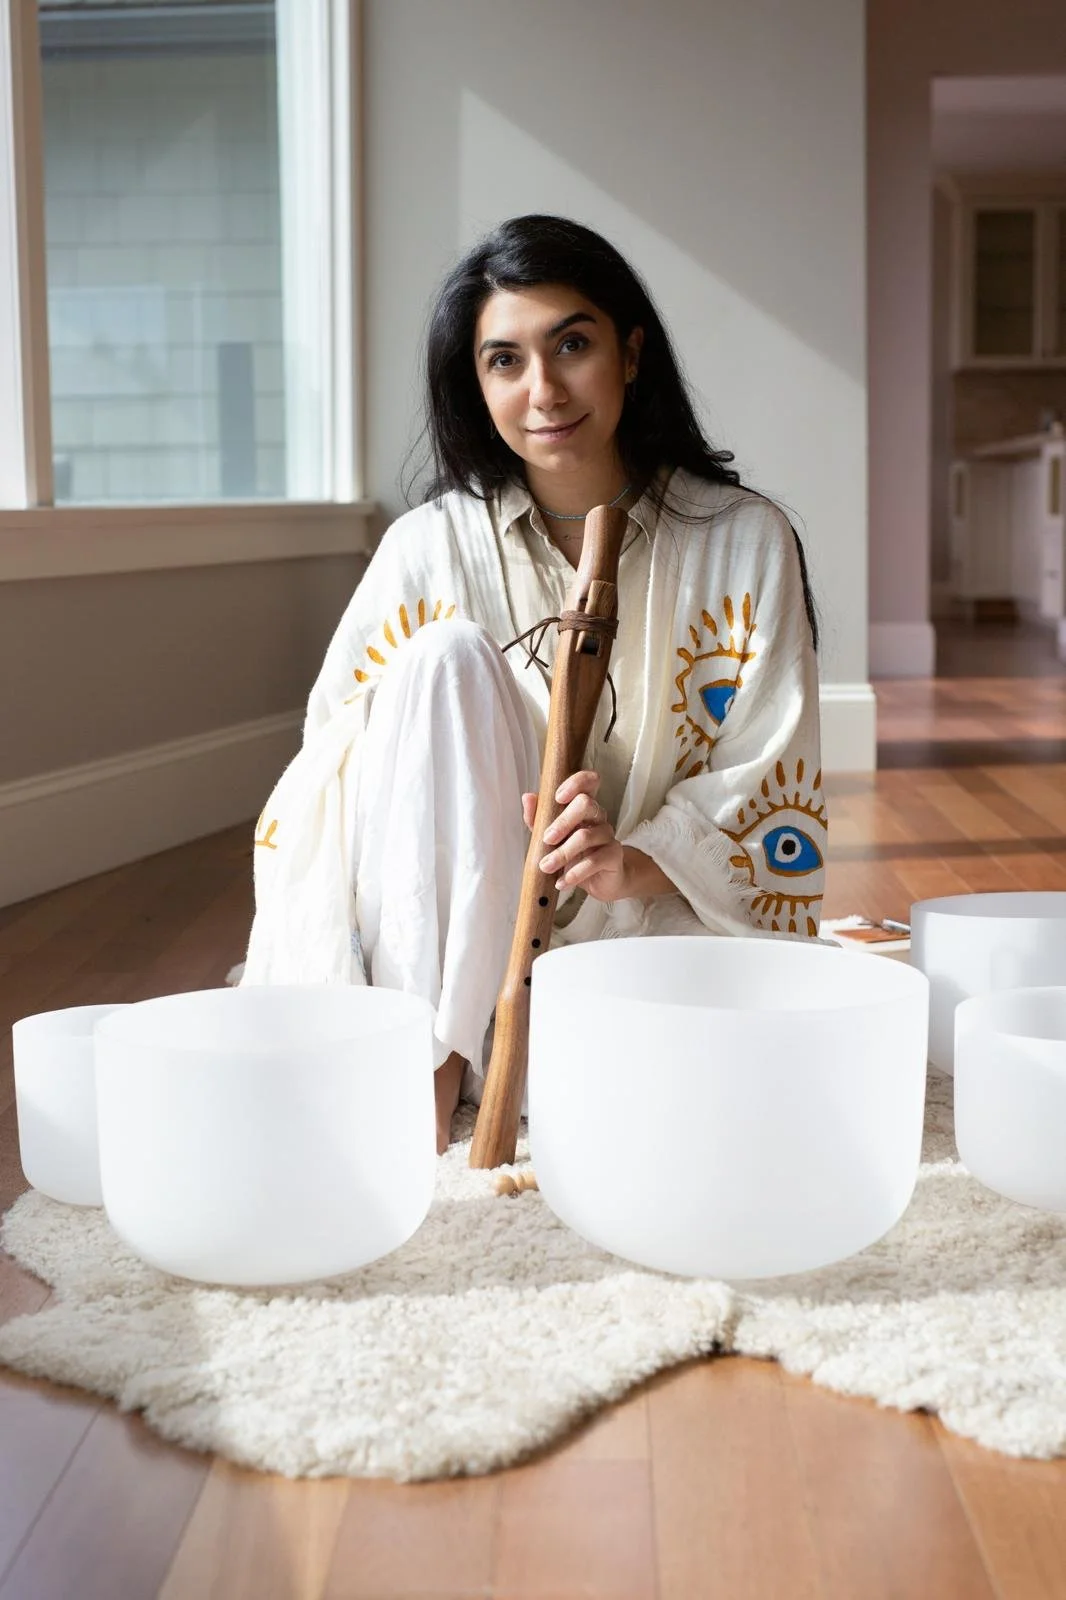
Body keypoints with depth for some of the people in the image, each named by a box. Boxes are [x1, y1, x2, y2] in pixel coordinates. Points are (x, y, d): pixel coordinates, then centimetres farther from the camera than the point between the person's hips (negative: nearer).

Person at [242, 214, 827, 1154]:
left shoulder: (741, 540, -3)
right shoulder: (432, 549, -4)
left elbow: (768, 782, -6)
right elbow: (329, 773, -9)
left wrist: (640, 862, -27)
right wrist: (331, 1042, -22)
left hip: (656, 918, -1)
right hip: (465, 944, 1)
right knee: (446, 655, -23)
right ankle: (434, 1054, -26)